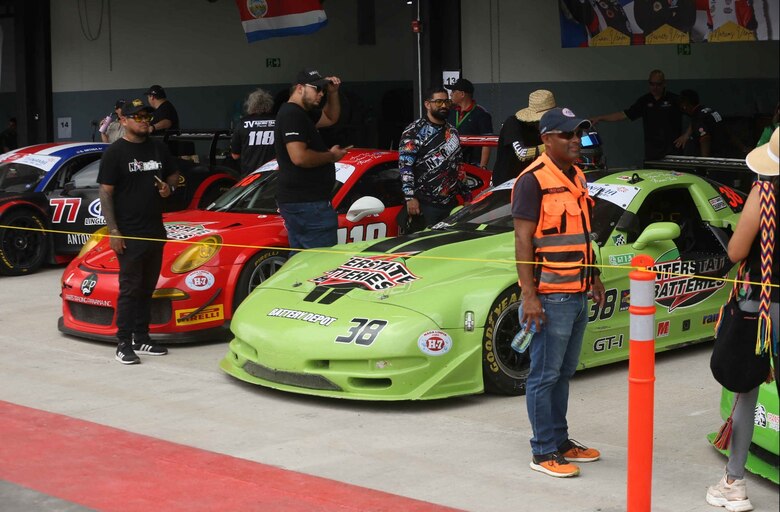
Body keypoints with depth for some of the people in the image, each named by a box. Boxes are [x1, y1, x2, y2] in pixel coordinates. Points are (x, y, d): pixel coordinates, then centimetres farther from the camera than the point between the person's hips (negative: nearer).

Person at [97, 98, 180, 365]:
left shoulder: (158, 148, 11)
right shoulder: (115, 152, -7)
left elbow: (173, 173, 25)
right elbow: (105, 192, -9)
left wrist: (169, 186, 0)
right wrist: (113, 231, -15)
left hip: (155, 231, 6)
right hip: (129, 234, -6)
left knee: (147, 288, 12)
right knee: (130, 289, -5)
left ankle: (142, 339, 20)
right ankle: (124, 344, 0)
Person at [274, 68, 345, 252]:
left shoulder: (303, 113, 18)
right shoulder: (292, 114, -14)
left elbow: (331, 118, 32)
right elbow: (299, 157, -25)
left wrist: (333, 92, 15)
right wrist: (331, 156, -11)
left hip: (296, 202, 11)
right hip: (308, 203, -11)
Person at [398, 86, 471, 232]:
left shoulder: (452, 131, 17)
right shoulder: (415, 131, -5)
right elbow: (405, 166, -11)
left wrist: (466, 195, 20)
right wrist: (410, 197, -19)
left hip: (451, 204, 7)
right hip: (424, 205, -7)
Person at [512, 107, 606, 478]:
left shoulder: (577, 177, 14)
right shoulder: (533, 181, -13)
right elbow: (522, 241, -16)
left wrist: (594, 277, 21)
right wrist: (529, 295, -21)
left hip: (577, 293, 9)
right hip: (550, 295, -8)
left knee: (564, 372, 16)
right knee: (545, 375, -2)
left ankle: (560, 440, 25)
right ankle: (544, 452, 4)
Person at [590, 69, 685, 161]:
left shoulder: (675, 100, -1)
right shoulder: (645, 101, 9)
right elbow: (624, 114, 8)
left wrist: (686, 135, -10)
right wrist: (600, 118, 2)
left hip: (673, 151, -3)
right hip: (652, 151, 3)